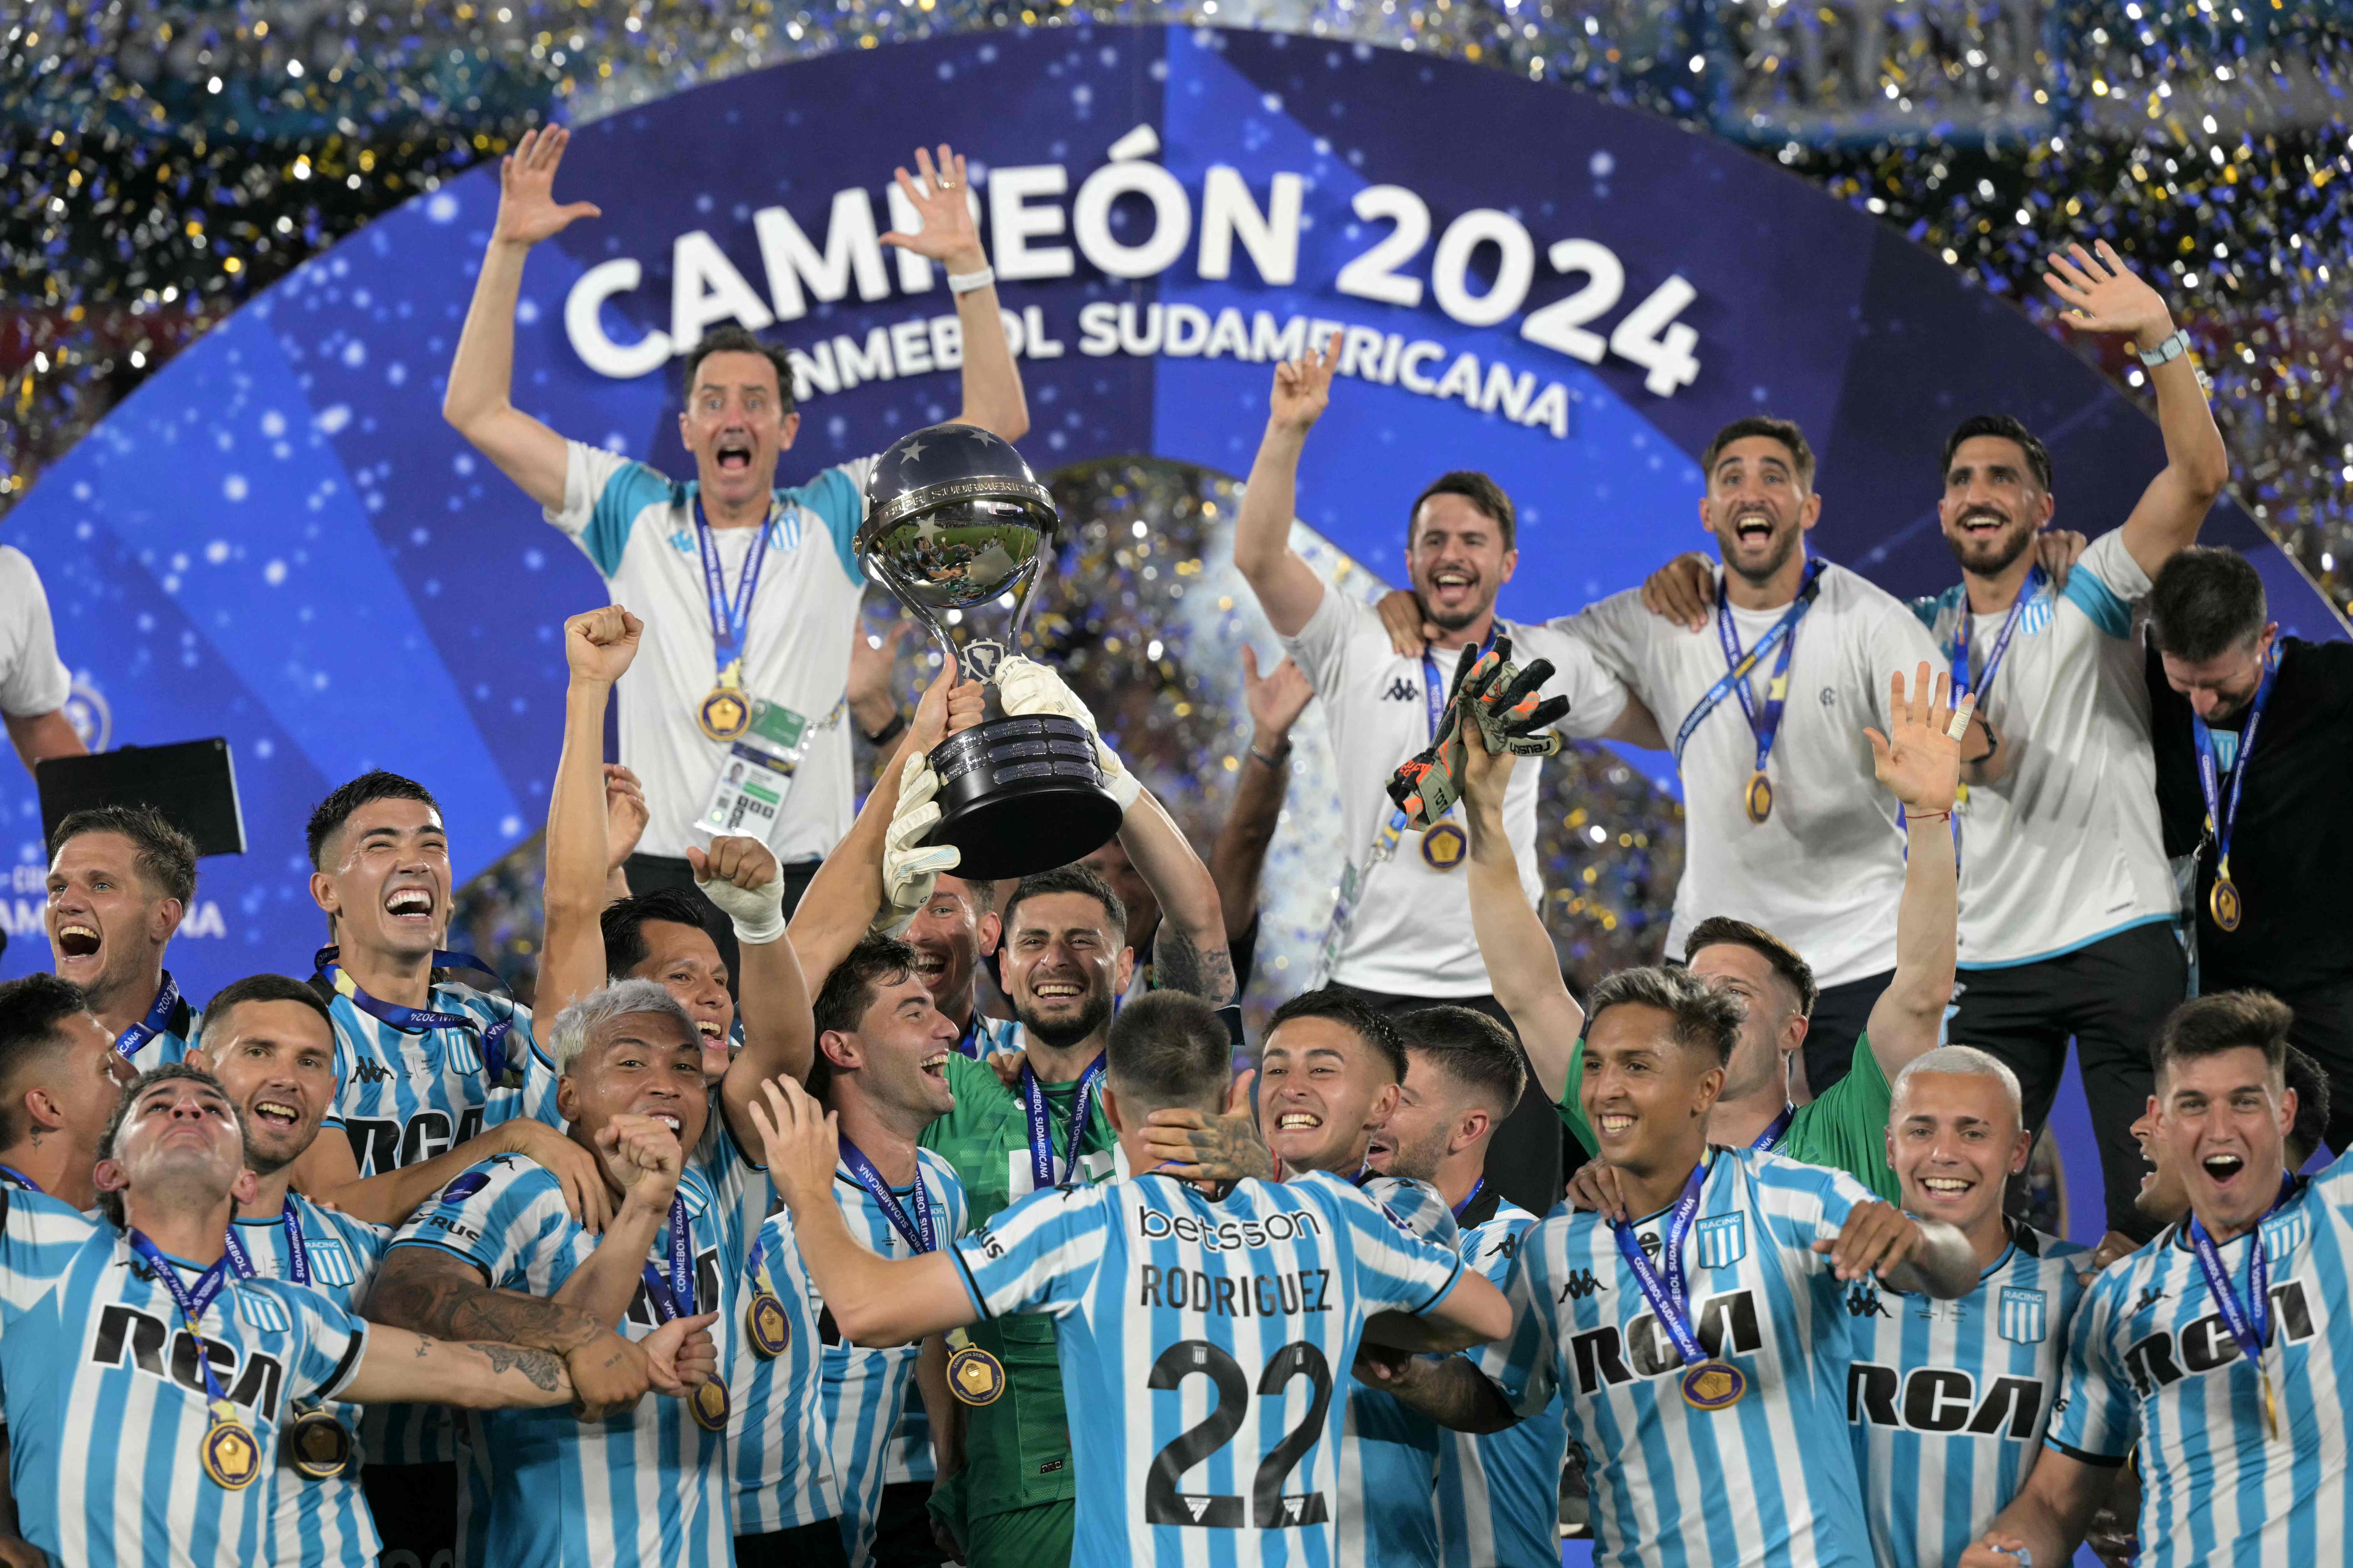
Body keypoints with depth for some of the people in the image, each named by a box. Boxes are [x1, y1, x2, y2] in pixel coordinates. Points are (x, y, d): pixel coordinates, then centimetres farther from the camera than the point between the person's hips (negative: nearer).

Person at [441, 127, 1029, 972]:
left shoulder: (832, 521, 10)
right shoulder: (636, 517, 11)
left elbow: (995, 423, 6)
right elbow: (478, 413, 10)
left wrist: (967, 266, -1)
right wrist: (510, 249, 4)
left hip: (801, 891, 0)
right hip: (655, 879, 0)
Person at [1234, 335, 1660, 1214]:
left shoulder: (1546, 664, 10)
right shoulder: (1359, 646, 3)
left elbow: (1667, 723, 19)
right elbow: (1258, 557, -9)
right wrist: (1287, 433, -18)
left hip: (1502, 986, 2)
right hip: (1370, 978, -2)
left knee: (1518, 1222, 2)